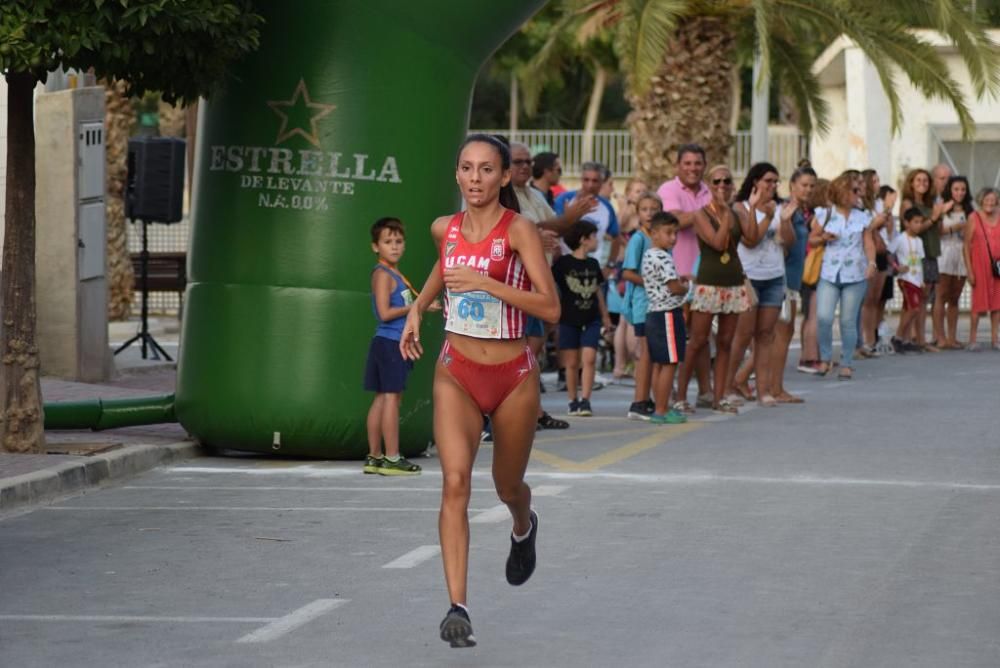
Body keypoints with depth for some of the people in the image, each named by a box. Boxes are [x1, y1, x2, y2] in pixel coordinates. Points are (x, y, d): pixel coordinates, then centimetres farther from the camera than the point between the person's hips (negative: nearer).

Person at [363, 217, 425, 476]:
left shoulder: (395, 274, 18)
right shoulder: (382, 274, -11)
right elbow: (385, 313, -18)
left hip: (395, 343, 10)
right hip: (389, 341, -10)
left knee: (383, 398, 11)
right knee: (391, 396, -9)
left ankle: (374, 457, 15)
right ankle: (391, 458, -10)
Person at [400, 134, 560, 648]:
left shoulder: (519, 230, -13)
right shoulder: (444, 229, 1)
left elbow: (550, 308, -22)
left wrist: (485, 282, -28)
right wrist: (418, 307, 13)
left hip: (513, 377, -2)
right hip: (457, 373, 2)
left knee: (507, 486, 18)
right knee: (455, 481, -17)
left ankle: (524, 527, 57)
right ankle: (457, 608, -21)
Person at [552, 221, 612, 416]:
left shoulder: (593, 264, 11)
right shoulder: (563, 263, -5)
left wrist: (604, 315, 23)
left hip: (591, 319, 3)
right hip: (569, 319, -3)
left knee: (589, 358, -9)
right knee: (572, 362, 1)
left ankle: (585, 400, -9)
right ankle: (573, 401, 11)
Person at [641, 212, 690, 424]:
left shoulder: (648, 256, 14)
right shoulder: (663, 258, -17)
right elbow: (675, 288, -19)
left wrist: (678, 280, 14)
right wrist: (685, 287, 0)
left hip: (653, 313, 10)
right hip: (668, 314, -10)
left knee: (659, 365, 12)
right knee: (669, 364, -6)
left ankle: (661, 408, 16)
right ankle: (662, 411, -6)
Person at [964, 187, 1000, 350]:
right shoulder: (974, 218, -4)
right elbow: (967, 244, -4)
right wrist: (969, 270, -7)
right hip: (979, 266, -3)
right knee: (978, 302, 0)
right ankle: (972, 339, 8)